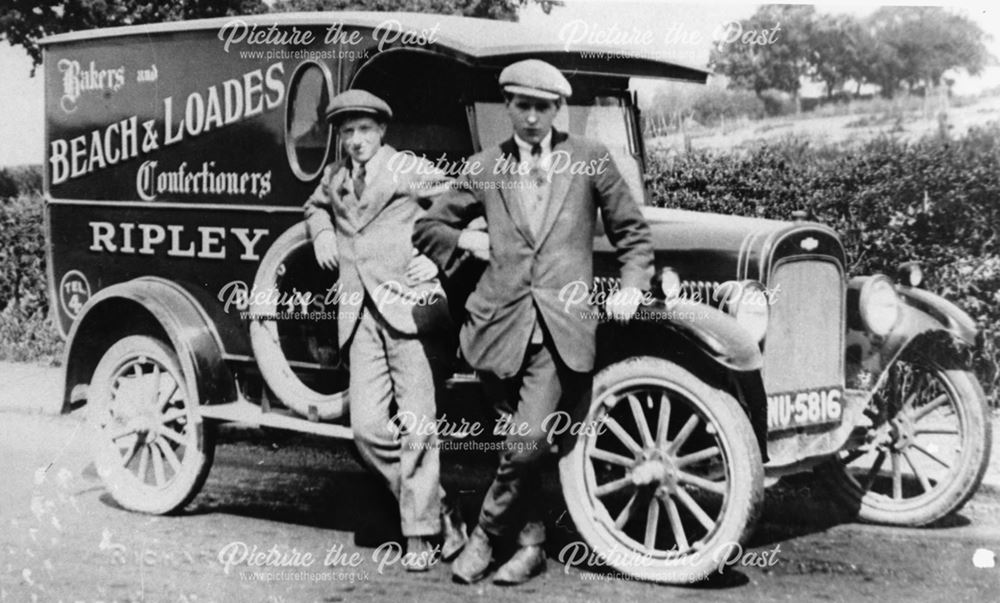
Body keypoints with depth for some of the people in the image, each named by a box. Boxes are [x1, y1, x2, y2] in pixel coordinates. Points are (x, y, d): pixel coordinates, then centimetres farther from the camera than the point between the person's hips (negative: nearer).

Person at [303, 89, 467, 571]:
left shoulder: (410, 170, 1)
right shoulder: (333, 178, 18)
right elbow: (315, 206, 40)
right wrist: (322, 234, 20)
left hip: (410, 305, -5)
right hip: (360, 313, 5)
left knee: (415, 427, -6)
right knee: (367, 428, -3)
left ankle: (420, 534, 5)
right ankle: (440, 512, 12)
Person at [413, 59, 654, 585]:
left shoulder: (589, 158, 8)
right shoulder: (484, 168, 11)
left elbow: (631, 232, 16)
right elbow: (427, 228, 22)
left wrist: (631, 287, 4)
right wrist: (464, 239, 5)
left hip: (563, 326, -2)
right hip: (502, 321, 2)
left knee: (527, 442, -14)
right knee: (526, 444, 6)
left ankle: (487, 534, 6)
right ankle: (529, 544, 22)